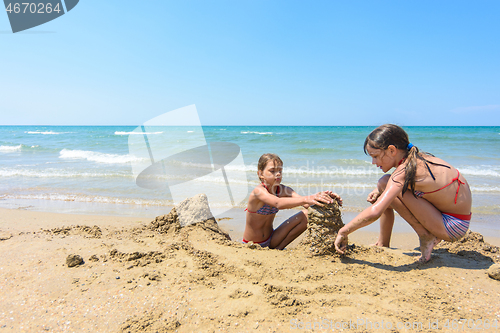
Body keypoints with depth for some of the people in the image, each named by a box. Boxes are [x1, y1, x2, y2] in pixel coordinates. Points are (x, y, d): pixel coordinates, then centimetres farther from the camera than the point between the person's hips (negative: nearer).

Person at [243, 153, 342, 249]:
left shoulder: (283, 190, -6)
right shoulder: (259, 191, -24)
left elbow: (306, 204, -22)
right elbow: (278, 203, -45)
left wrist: (321, 197, -42)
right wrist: (306, 199, -57)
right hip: (252, 245, -5)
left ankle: (278, 248, -2)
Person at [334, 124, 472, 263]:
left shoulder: (404, 171, -25)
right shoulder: (417, 158, 1)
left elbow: (375, 212, -33)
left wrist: (343, 231, -22)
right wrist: (379, 192, 2)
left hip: (452, 228, -9)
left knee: (384, 183, -21)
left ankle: (425, 236, -7)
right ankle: (382, 245, 13)